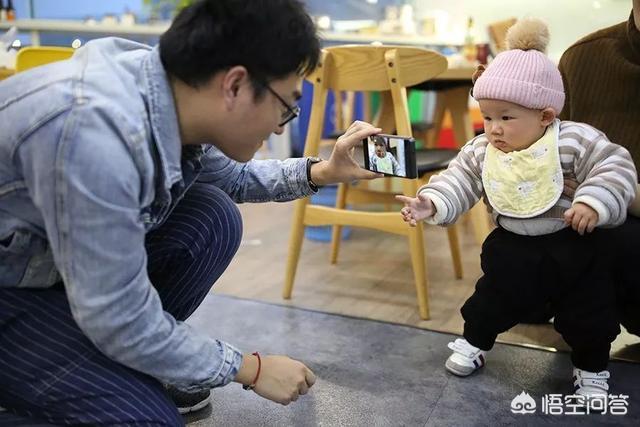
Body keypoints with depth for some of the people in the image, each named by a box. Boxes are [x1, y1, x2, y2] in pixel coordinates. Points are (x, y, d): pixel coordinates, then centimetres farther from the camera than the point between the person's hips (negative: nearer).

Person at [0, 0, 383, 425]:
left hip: (54, 256, 8)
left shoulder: (176, 93, -12)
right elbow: (122, 322, -27)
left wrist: (321, 172, -3)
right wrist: (250, 369, -14)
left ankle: (127, 369, 9)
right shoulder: (96, 133, -37)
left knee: (212, 217, -5)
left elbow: (232, 176, 11)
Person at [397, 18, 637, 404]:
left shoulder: (574, 141, -22)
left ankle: (592, 370, 33)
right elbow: (458, 181, -9)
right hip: (512, 247, 3)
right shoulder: (481, 152, -9)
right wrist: (431, 203, -25)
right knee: (494, 297, 16)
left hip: (573, 246, -2)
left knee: (589, 312, 10)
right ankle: (473, 344, 41)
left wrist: (594, 202, -35)